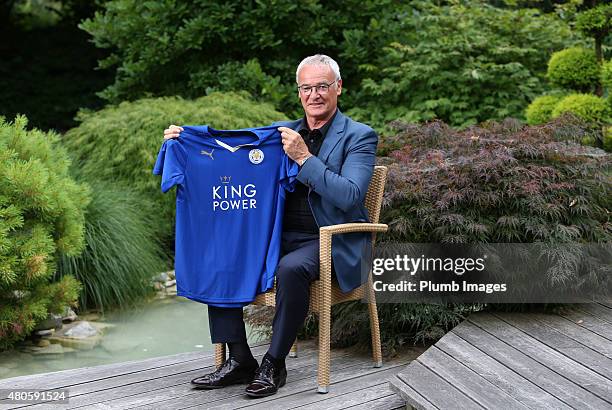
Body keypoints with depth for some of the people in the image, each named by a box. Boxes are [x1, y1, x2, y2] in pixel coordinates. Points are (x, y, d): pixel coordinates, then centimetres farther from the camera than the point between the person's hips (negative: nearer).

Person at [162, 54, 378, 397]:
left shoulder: (359, 136, -3)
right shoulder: (281, 132, 14)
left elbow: (349, 196, -17)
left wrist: (304, 158, -20)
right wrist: (186, 139, 1)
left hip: (333, 242, -6)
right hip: (282, 235, 6)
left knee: (291, 268, -35)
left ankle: (274, 363, -15)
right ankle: (239, 360, -4)